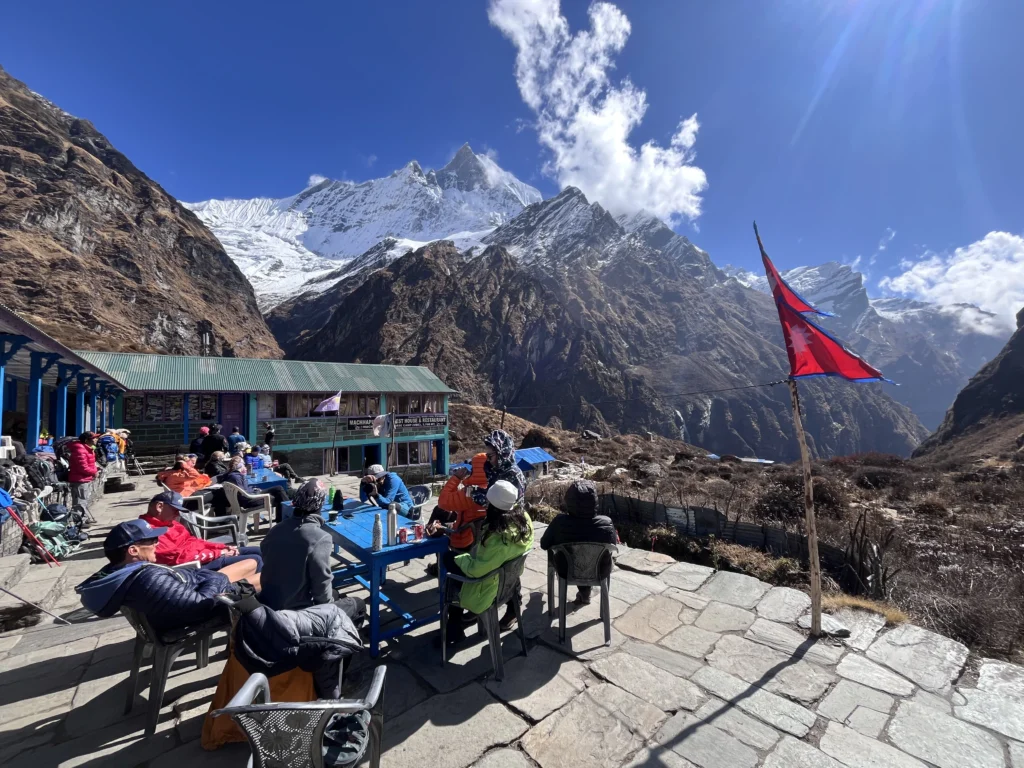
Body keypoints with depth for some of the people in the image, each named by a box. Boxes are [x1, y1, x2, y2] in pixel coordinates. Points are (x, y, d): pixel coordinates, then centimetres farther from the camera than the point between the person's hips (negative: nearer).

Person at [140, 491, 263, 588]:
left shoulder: (167, 523, 12)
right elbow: (177, 557, -25)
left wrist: (223, 547, 3)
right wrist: (217, 553, -18)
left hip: (203, 555, 10)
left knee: (258, 551, 8)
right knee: (255, 560, -16)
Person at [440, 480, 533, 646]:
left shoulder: (499, 537, -37)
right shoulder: (523, 517, -13)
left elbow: (476, 570, -29)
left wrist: (460, 558, -14)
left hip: (493, 587, -8)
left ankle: (454, 631, 23)